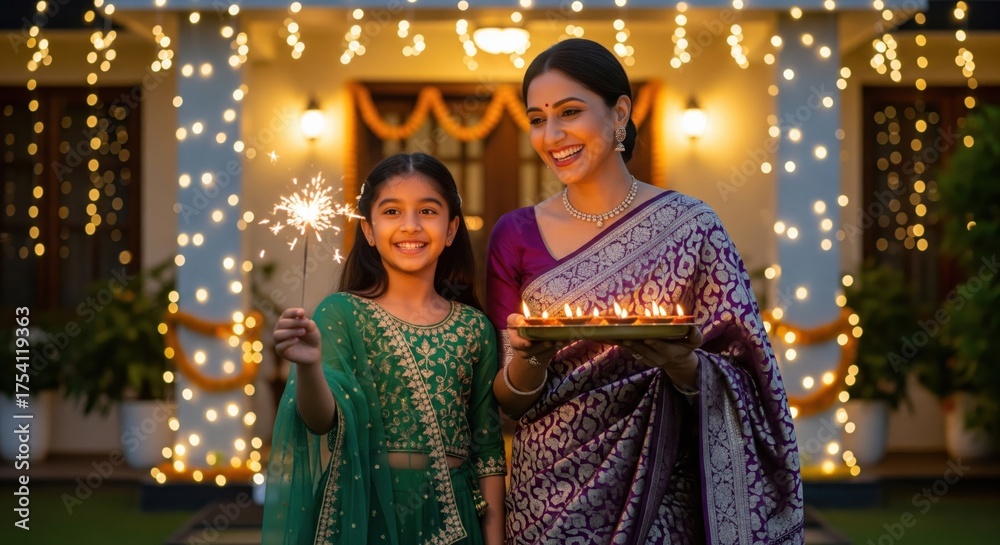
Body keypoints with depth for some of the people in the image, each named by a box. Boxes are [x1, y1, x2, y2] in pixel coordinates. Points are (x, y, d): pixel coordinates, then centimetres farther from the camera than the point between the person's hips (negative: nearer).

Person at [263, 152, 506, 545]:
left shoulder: (475, 328, 3)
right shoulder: (343, 314, -5)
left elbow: (488, 444, 7)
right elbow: (324, 420, -15)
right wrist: (309, 366, -34)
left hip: (452, 513, 3)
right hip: (366, 511, -3)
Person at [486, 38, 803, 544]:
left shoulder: (688, 227, -6)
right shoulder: (516, 235, 0)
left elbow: (734, 386, -3)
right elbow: (508, 400, 2)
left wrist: (682, 366, -23)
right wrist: (529, 358, -19)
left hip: (657, 499, -1)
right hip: (547, 497, 2)